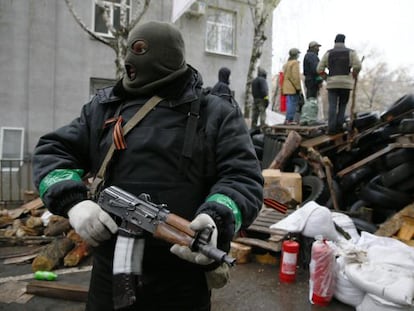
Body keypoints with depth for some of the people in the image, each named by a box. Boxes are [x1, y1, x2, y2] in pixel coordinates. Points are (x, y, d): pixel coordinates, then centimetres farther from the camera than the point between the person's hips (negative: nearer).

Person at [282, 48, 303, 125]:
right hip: (293, 88, -9)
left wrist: (283, 88, 19)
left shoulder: (286, 63, 19)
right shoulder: (295, 63, -9)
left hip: (287, 88, 9)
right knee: (293, 103, -7)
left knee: (290, 103, 11)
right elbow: (296, 76, -17)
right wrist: (298, 88, -15)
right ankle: (290, 119, -9)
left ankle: (287, 119, 12)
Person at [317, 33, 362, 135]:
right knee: (342, 105, 10)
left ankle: (331, 128, -8)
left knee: (332, 106, -2)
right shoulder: (350, 52, 7)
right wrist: (353, 76, 7)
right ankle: (339, 125, 4)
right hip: (346, 82, 0)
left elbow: (319, 69, 3)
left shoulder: (328, 53, 9)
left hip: (332, 83, 0)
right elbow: (357, 66, -8)